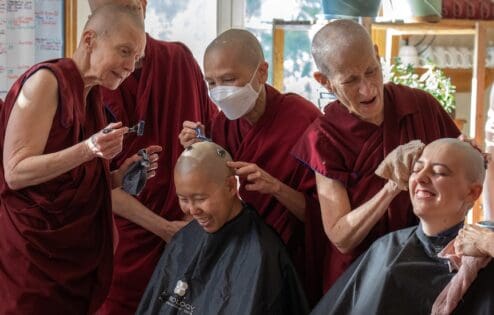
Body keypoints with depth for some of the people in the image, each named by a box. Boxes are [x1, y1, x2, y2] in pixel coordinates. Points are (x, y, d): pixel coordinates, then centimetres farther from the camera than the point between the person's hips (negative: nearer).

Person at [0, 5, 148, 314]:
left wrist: (120, 176, 0)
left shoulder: (92, 94, 12)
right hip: (34, 252, -8)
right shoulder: (47, 81, -12)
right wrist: (88, 149, -28)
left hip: (76, 249, 8)